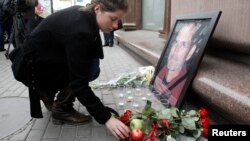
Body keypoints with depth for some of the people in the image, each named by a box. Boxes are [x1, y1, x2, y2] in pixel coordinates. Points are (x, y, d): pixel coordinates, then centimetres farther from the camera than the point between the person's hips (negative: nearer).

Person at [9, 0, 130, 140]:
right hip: (32, 65, -8)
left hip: (46, 57, 8)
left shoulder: (84, 14, -6)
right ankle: (61, 110, -3)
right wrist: (106, 118, -31)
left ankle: (47, 92, 16)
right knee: (90, 67, -19)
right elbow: (79, 83, -31)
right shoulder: (79, 29, -31)